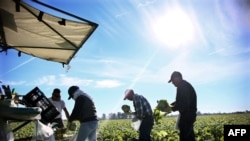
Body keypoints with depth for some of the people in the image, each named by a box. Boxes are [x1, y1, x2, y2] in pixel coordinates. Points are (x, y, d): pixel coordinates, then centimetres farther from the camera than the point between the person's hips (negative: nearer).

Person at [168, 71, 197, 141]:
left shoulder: (182, 86, -18)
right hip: (190, 115, 11)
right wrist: (170, 105, 11)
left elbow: (184, 104, -24)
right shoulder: (185, 85, 15)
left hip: (187, 115, -11)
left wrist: (172, 109, -16)